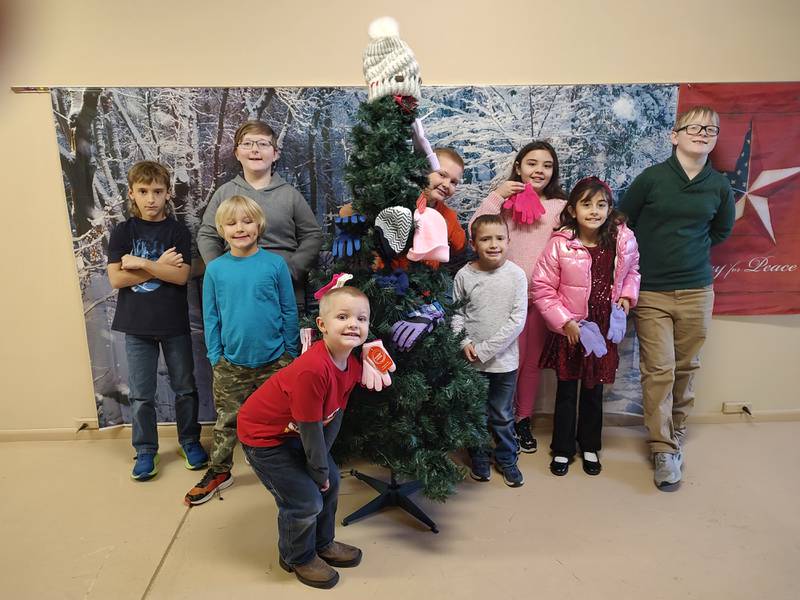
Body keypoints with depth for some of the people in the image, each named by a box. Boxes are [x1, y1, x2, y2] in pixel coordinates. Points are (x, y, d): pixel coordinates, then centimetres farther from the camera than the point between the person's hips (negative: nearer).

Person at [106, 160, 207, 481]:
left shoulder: (178, 231, -2)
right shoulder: (122, 232, 1)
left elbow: (181, 276, -13)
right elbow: (116, 279, -8)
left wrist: (139, 263, -16)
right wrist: (159, 266, -13)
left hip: (174, 324, -1)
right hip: (137, 325, 1)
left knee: (185, 388, 11)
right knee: (141, 394, 10)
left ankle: (190, 441, 30)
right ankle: (145, 450, 26)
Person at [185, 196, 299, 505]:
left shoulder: (275, 264, -7)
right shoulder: (215, 269, -2)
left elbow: (289, 311, -2)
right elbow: (210, 317, 4)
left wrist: (290, 352, -1)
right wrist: (215, 356, 1)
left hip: (274, 360, -1)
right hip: (231, 363, 1)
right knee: (227, 420, 15)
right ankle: (219, 471, 35)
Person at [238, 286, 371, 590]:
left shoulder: (352, 365, -11)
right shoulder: (312, 370, -38)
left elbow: (334, 416, 0)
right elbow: (310, 430, -28)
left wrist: (324, 467, 2)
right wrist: (319, 471, -12)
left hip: (294, 432, 9)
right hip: (263, 436, -8)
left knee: (331, 482, 15)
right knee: (306, 500, -5)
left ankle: (323, 543, 40)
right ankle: (298, 558, 26)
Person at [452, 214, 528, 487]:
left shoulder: (516, 274, -11)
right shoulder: (464, 275, -8)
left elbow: (518, 320, -13)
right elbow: (455, 312, 3)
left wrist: (486, 349, -15)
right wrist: (464, 342, -12)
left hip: (504, 359, -1)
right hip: (471, 359, 1)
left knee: (503, 415, 15)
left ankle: (507, 459, 37)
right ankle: (479, 459, 38)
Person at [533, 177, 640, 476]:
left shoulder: (623, 240, -7)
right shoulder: (560, 244, -17)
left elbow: (632, 271, 14)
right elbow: (542, 288, -12)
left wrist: (626, 296, -3)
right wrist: (565, 322, -16)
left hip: (604, 330, 3)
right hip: (569, 331, -2)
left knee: (594, 391, 17)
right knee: (566, 391, 11)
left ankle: (590, 447, 37)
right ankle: (562, 449, 29)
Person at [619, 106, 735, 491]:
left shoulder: (719, 187, 4)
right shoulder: (652, 178, -5)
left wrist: (692, 249, 11)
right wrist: (649, 255, 6)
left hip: (696, 291, 3)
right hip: (651, 291, -3)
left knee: (686, 368, 10)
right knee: (659, 371, -4)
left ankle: (676, 435, 29)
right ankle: (663, 451, 8)